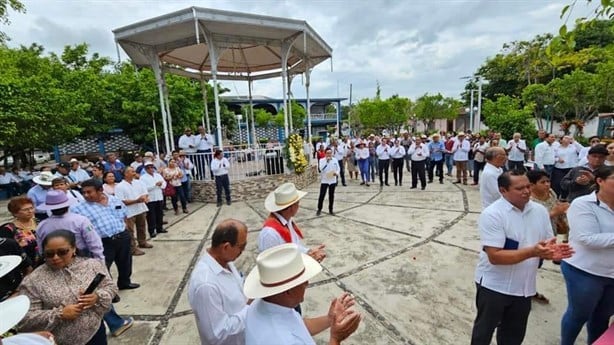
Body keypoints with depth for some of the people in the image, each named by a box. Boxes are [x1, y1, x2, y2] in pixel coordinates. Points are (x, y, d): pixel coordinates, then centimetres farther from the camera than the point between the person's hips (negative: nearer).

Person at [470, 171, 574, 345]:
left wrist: (553, 251, -16)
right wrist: (532, 252, -32)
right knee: (484, 330, 16)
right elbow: (495, 256, -25)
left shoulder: (540, 211, -1)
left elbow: (548, 242, 6)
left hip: (524, 287, 6)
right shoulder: (492, 214, -22)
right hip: (494, 286, -6)